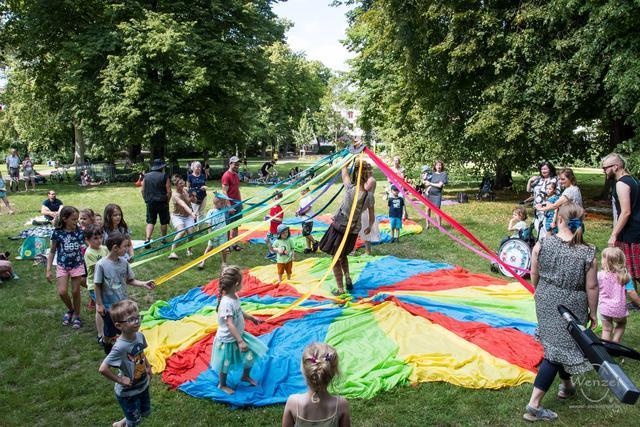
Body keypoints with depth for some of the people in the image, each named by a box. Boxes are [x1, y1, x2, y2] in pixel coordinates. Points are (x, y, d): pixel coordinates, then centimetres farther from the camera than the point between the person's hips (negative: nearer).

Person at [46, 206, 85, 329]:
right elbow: (52, 251, -1)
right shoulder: (57, 233, -10)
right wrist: (48, 270, -4)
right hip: (62, 266, -1)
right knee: (62, 292, -10)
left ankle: (76, 316, 25)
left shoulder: (79, 231, -6)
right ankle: (70, 310, 20)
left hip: (78, 265, 1)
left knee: (75, 291, 6)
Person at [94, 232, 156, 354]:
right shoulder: (101, 264, -21)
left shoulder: (124, 262, -7)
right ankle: (108, 352, 40)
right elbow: (97, 286, -13)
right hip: (109, 306, -4)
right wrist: (99, 304, -9)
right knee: (109, 333, 15)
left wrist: (144, 284, -12)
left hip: (123, 304, 4)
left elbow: (129, 280, 2)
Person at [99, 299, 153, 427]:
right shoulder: (120, 347, -34)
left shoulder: (140, 336, -12)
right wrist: (120, 380, -25)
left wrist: (148, 366, 3)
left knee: (145, 412, 25)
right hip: (128, 392, -6)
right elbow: (103, 369, -33)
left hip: (143, 385, 7)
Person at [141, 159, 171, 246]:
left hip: (150, 202, 3)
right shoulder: (164, 176, -7)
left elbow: (142, 190, 7)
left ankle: (147, 239, -10)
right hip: (162, 202, -3)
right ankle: (163, 240, 20)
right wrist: (167, 201, 3)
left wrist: (146, 199, 16)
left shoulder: (146, 176, 5)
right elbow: (169, 191, -9)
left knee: (150, 221, 8)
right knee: (163, 222, 11)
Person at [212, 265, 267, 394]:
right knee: (226, 365, 13)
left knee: (252, 353, 15)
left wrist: (252, 318, 24)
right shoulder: (226, 303, -34)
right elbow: (230, 324, -36)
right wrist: (240, 341, -38)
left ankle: (245, 376, 39)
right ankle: (222, 385, 38)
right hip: (227, 339, -9)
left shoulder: (235, 297, -4)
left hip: (238, 335, 9)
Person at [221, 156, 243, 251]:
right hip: (231, 205, -8)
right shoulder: (226, 176, -12)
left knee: (236, 225, 12)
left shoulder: (236, 175, 13)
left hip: (237, 203, 8)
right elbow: (224, 192, -16)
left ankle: (234, 244, 20)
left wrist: (240, 202, 16)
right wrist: (229, 206, -19)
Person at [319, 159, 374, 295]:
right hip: (354, 230, 4)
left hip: (339, 227, -4)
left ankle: (340, 289, 15)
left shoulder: (350, 189, -21)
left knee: (336, 259, 11)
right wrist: (369, 227, 19)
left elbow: (344, 169, -9)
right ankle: (348, 277, 12)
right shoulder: (369, 196, -12)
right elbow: (372, 216, 1)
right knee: (343, 255, 29)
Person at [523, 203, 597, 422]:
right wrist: (593, 312, 3)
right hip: (571, 306, -4)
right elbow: (591, 287, -11)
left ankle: (566, 385, 48)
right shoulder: (588, 254, -17)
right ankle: (533, 406, 0)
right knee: (557, 350, 2)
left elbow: (534, 274, 0)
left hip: (546, 302, 4)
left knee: (556, 344, 24)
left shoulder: (542, 244, -11)